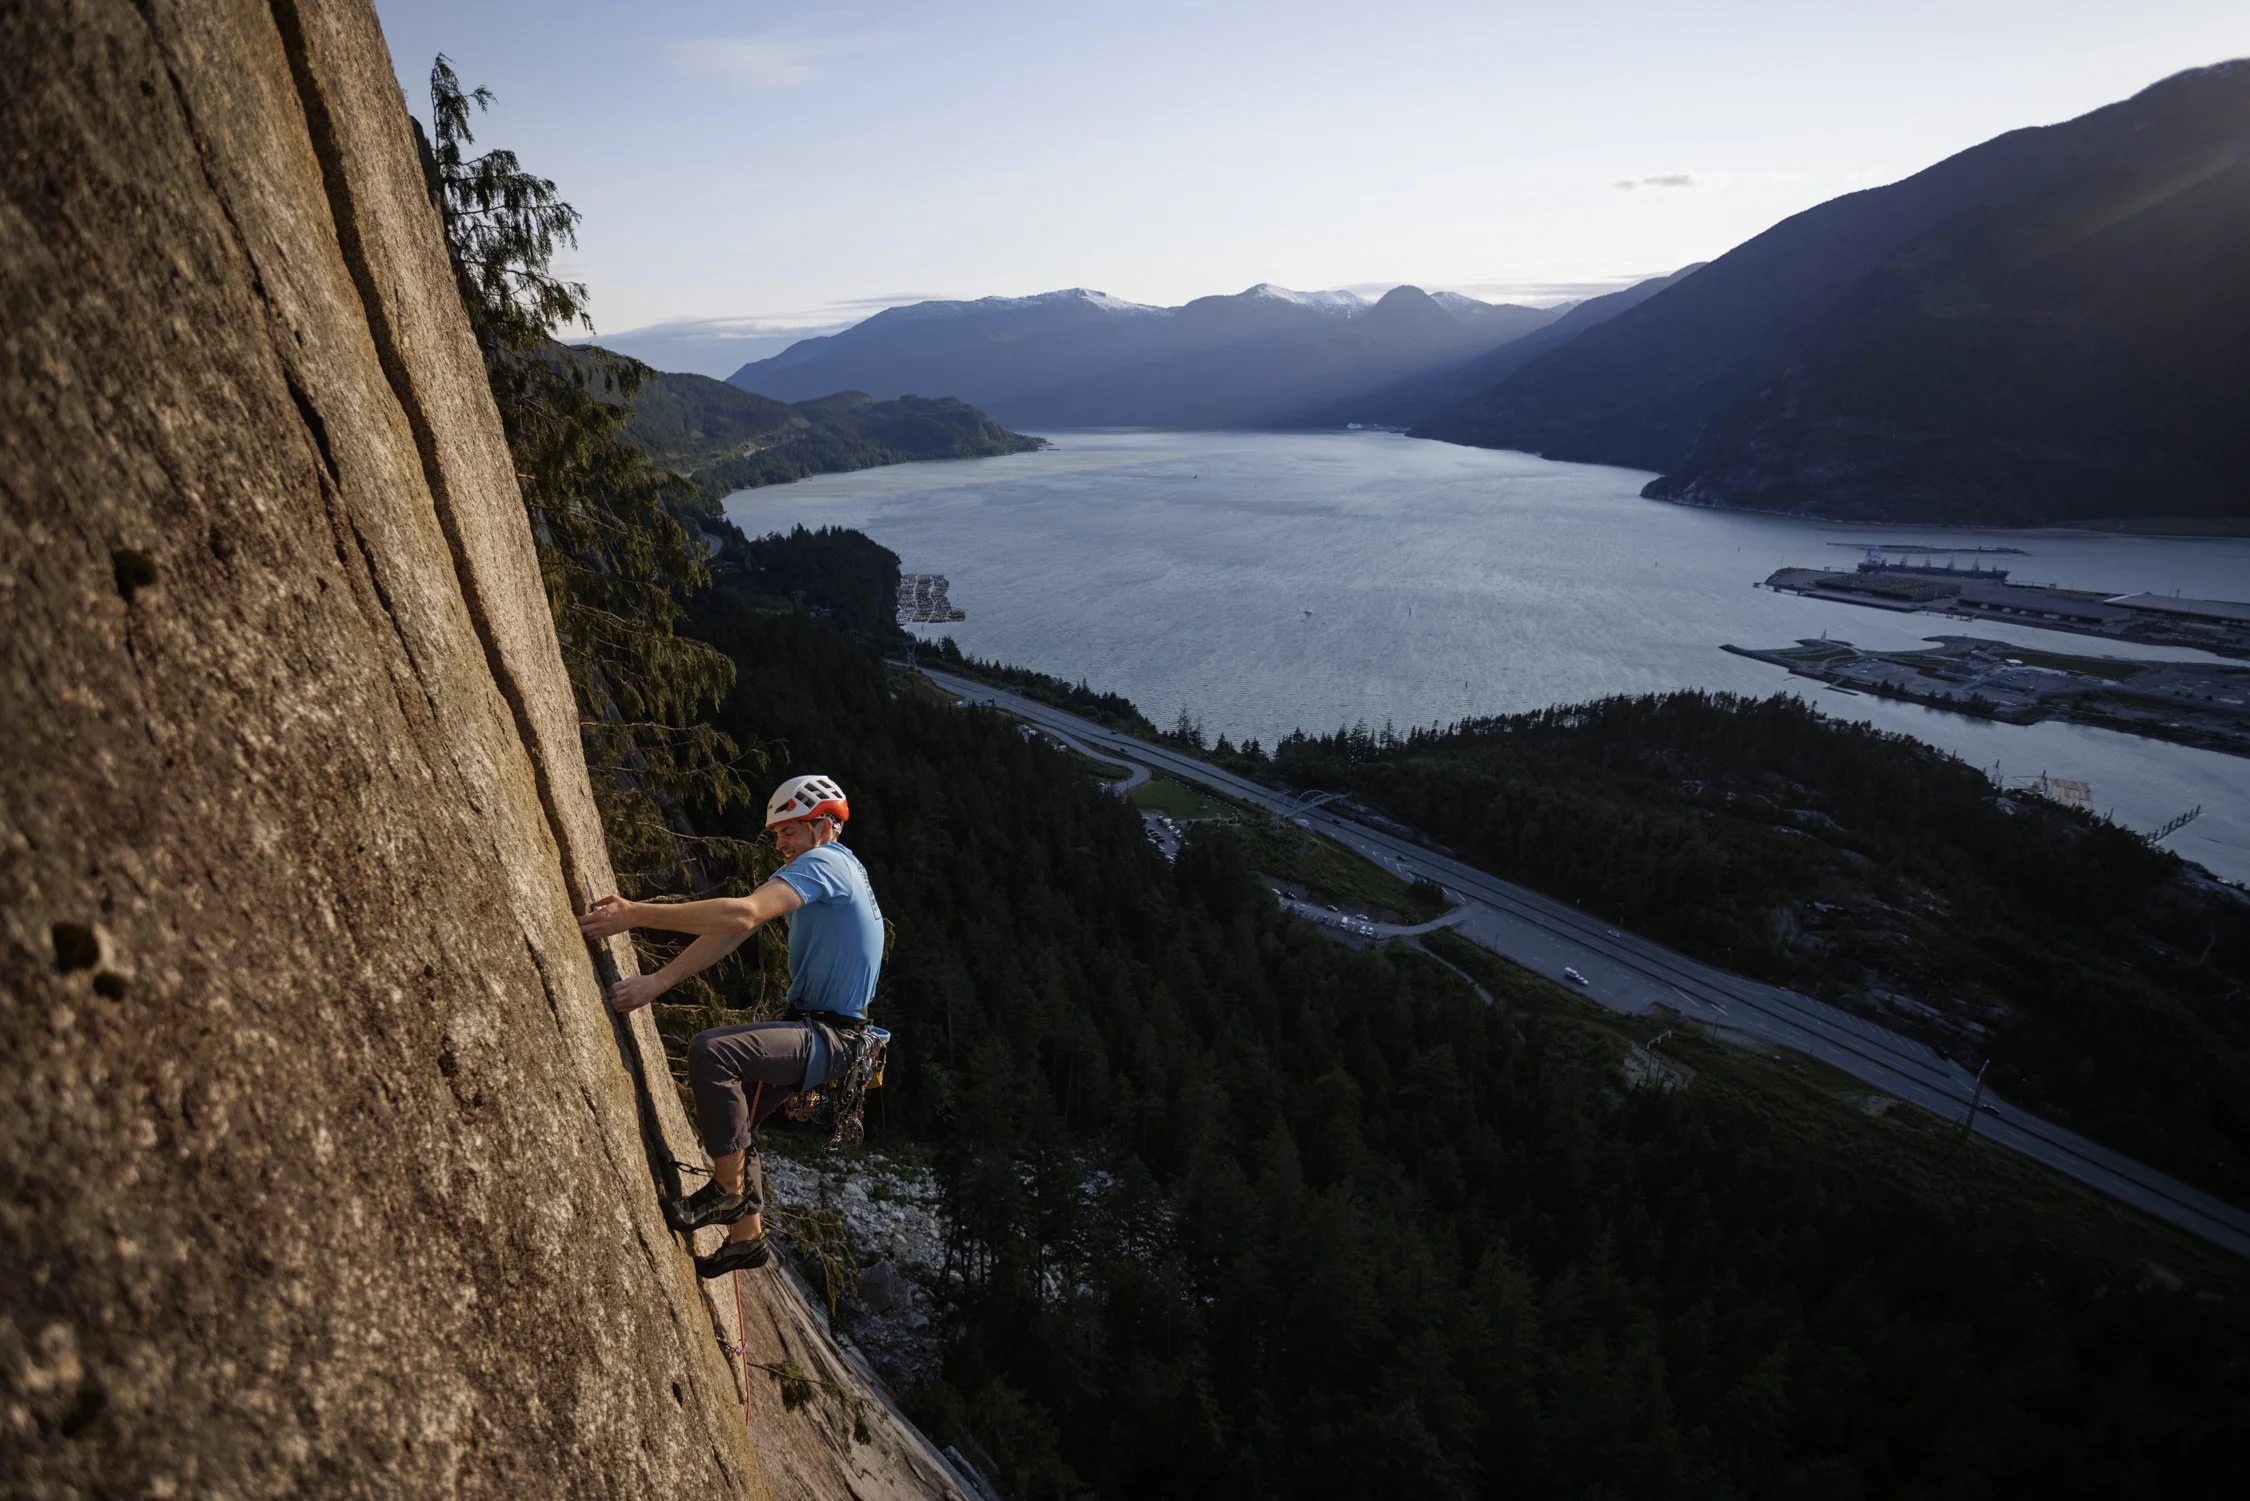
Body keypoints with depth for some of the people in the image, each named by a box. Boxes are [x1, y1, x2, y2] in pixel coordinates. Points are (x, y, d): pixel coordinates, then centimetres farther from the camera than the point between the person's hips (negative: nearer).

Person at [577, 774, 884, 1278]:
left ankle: (729, 1190, -12)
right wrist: (657, 981, -7)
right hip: (809, 1027, 11)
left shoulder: (824, 863, -17)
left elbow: (742, 915, -33)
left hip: (828, 1038, -11)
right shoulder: (814, 869, 13)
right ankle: (746, 1237, 34)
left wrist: (637, 913, -32)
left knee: (711, 1051, -28)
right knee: (729, 1124, 18)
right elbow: (732, 933, 4)